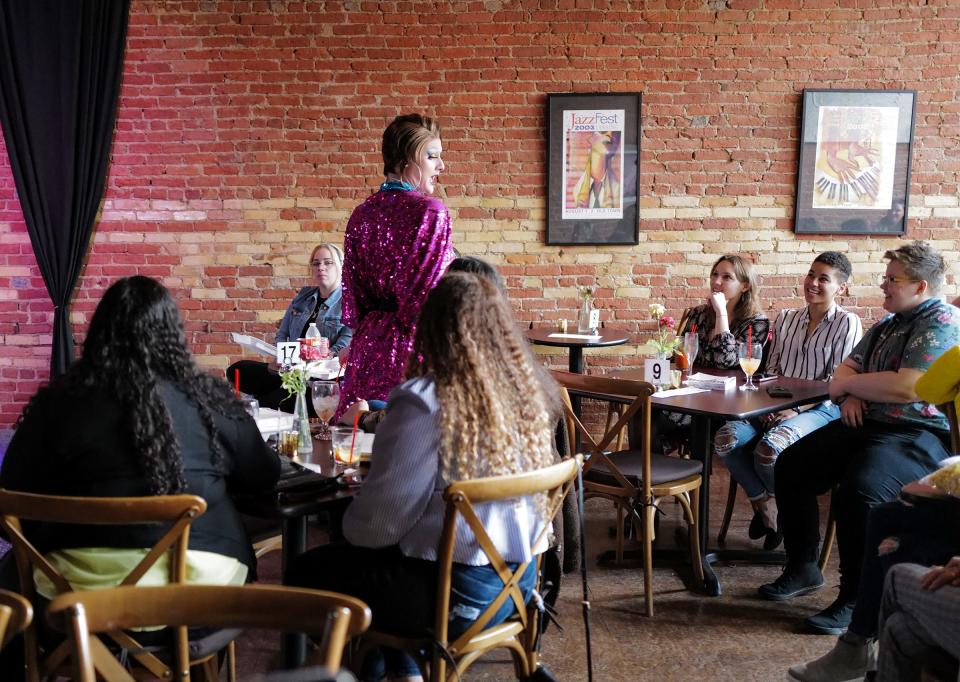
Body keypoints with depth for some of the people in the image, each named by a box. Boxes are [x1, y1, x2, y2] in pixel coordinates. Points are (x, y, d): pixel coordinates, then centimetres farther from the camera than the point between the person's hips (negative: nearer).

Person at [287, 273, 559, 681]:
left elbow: (381, 520, -17)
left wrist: (350, 528, 5)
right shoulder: (528, 392, -1)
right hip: (519, 580, 7)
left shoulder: (425, 403, -21)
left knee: (309, 573, 15)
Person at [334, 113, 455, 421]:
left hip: (368, 346, 7)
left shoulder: (362, 213, 7)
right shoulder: (431, 211, -12)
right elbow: (435, 294, -12)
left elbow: (354, 296, 11)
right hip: (414, 348, -7)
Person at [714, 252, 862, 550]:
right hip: (778, 406, 5)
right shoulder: (786, 319, 17)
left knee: (768, 450, -33)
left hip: (821, 409, -5)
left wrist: (796, 409, -17)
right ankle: (766, 505, 0)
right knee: (726, 438, -23)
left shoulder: (847, 324, 0)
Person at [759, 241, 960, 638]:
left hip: (920, 437, -9)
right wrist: (850, 394, -5)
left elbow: (907, 387, -24)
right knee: (790, 465, 0)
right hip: (867, 425, 10)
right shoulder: (889, 324, 18)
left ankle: (856, 600, -18)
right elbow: (846, 368, 20)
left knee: (858, 489, -34)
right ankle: (802, 568, 12)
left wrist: (849, 383, -8)